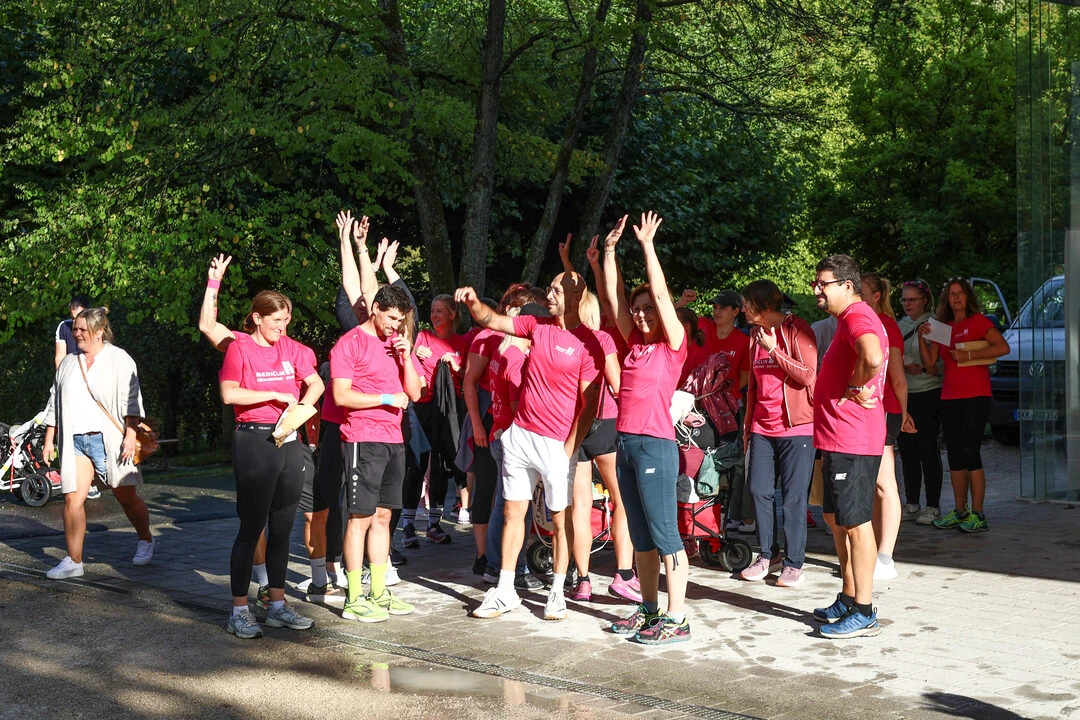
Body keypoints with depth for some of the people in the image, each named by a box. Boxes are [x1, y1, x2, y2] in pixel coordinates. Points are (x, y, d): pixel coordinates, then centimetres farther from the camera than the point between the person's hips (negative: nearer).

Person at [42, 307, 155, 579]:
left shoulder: (119, 360, -2)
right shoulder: (68, 363, 14)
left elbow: (131, 401, -7)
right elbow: (54, 404, 18)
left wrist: (130, 435, -16)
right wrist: (49, 440, 14)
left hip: (109, 440, -4)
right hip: (75, 441, 4)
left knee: (126, 497, 4)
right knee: (73, 499, -5)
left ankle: (145, 541, 28)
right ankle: (73, 561, 1)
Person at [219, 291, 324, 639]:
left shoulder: (290, 348, 11)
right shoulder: (239, 347, -4)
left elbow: (316, 383, 17)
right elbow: (229, 393, -17)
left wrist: (301, 406, -1)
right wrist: (275, 394, -15)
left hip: (289, 441, 6)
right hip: (254, 442, -6)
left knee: (282, 527, 10)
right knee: (252, 526, -4)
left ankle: (277, 604, 19)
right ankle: (239, 611, 4)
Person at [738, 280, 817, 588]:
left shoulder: (797, 329, -7)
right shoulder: (756, 334, 14)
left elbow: (808, 375, -16)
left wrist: (774, 350, -16)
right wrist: (747, 424, 20)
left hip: (796, 427, -7)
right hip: (762, 428, 7)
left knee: (793, 495, -2)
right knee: (759, 490, 5)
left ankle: (794, 563, 7)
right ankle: (768, 555, 18)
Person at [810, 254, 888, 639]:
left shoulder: (857, 316, -17)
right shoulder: (849, 317, 18)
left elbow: (873, 357, -38)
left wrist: (857, 388, -22)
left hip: (851, 442, -11)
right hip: (838, 439, 11)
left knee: (855, 523, -5)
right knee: (836, 519, 18)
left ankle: (864, 613, 2)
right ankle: (848, 599, 28)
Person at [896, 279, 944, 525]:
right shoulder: (901, 325, 14)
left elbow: (943, 364, -11)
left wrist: (922, 369, -25)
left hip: (928, 394, -6)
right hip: (903, 394, 6)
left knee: (928, 449, -5)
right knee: (907, 449, 8)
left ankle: (933, 506, 3)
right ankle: (912, 504, 16)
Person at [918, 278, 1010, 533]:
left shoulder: (978, 321, 1)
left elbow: (1003, 347, -13)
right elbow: (930, 362, 9)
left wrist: (968, 355, -15)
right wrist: (923, 338, -3)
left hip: (975, 397, -6)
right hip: (949, 397, 6)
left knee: (970, 452, -10)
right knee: (955, 456, 8)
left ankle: (977, 515, -6)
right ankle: (960, 511, 16)